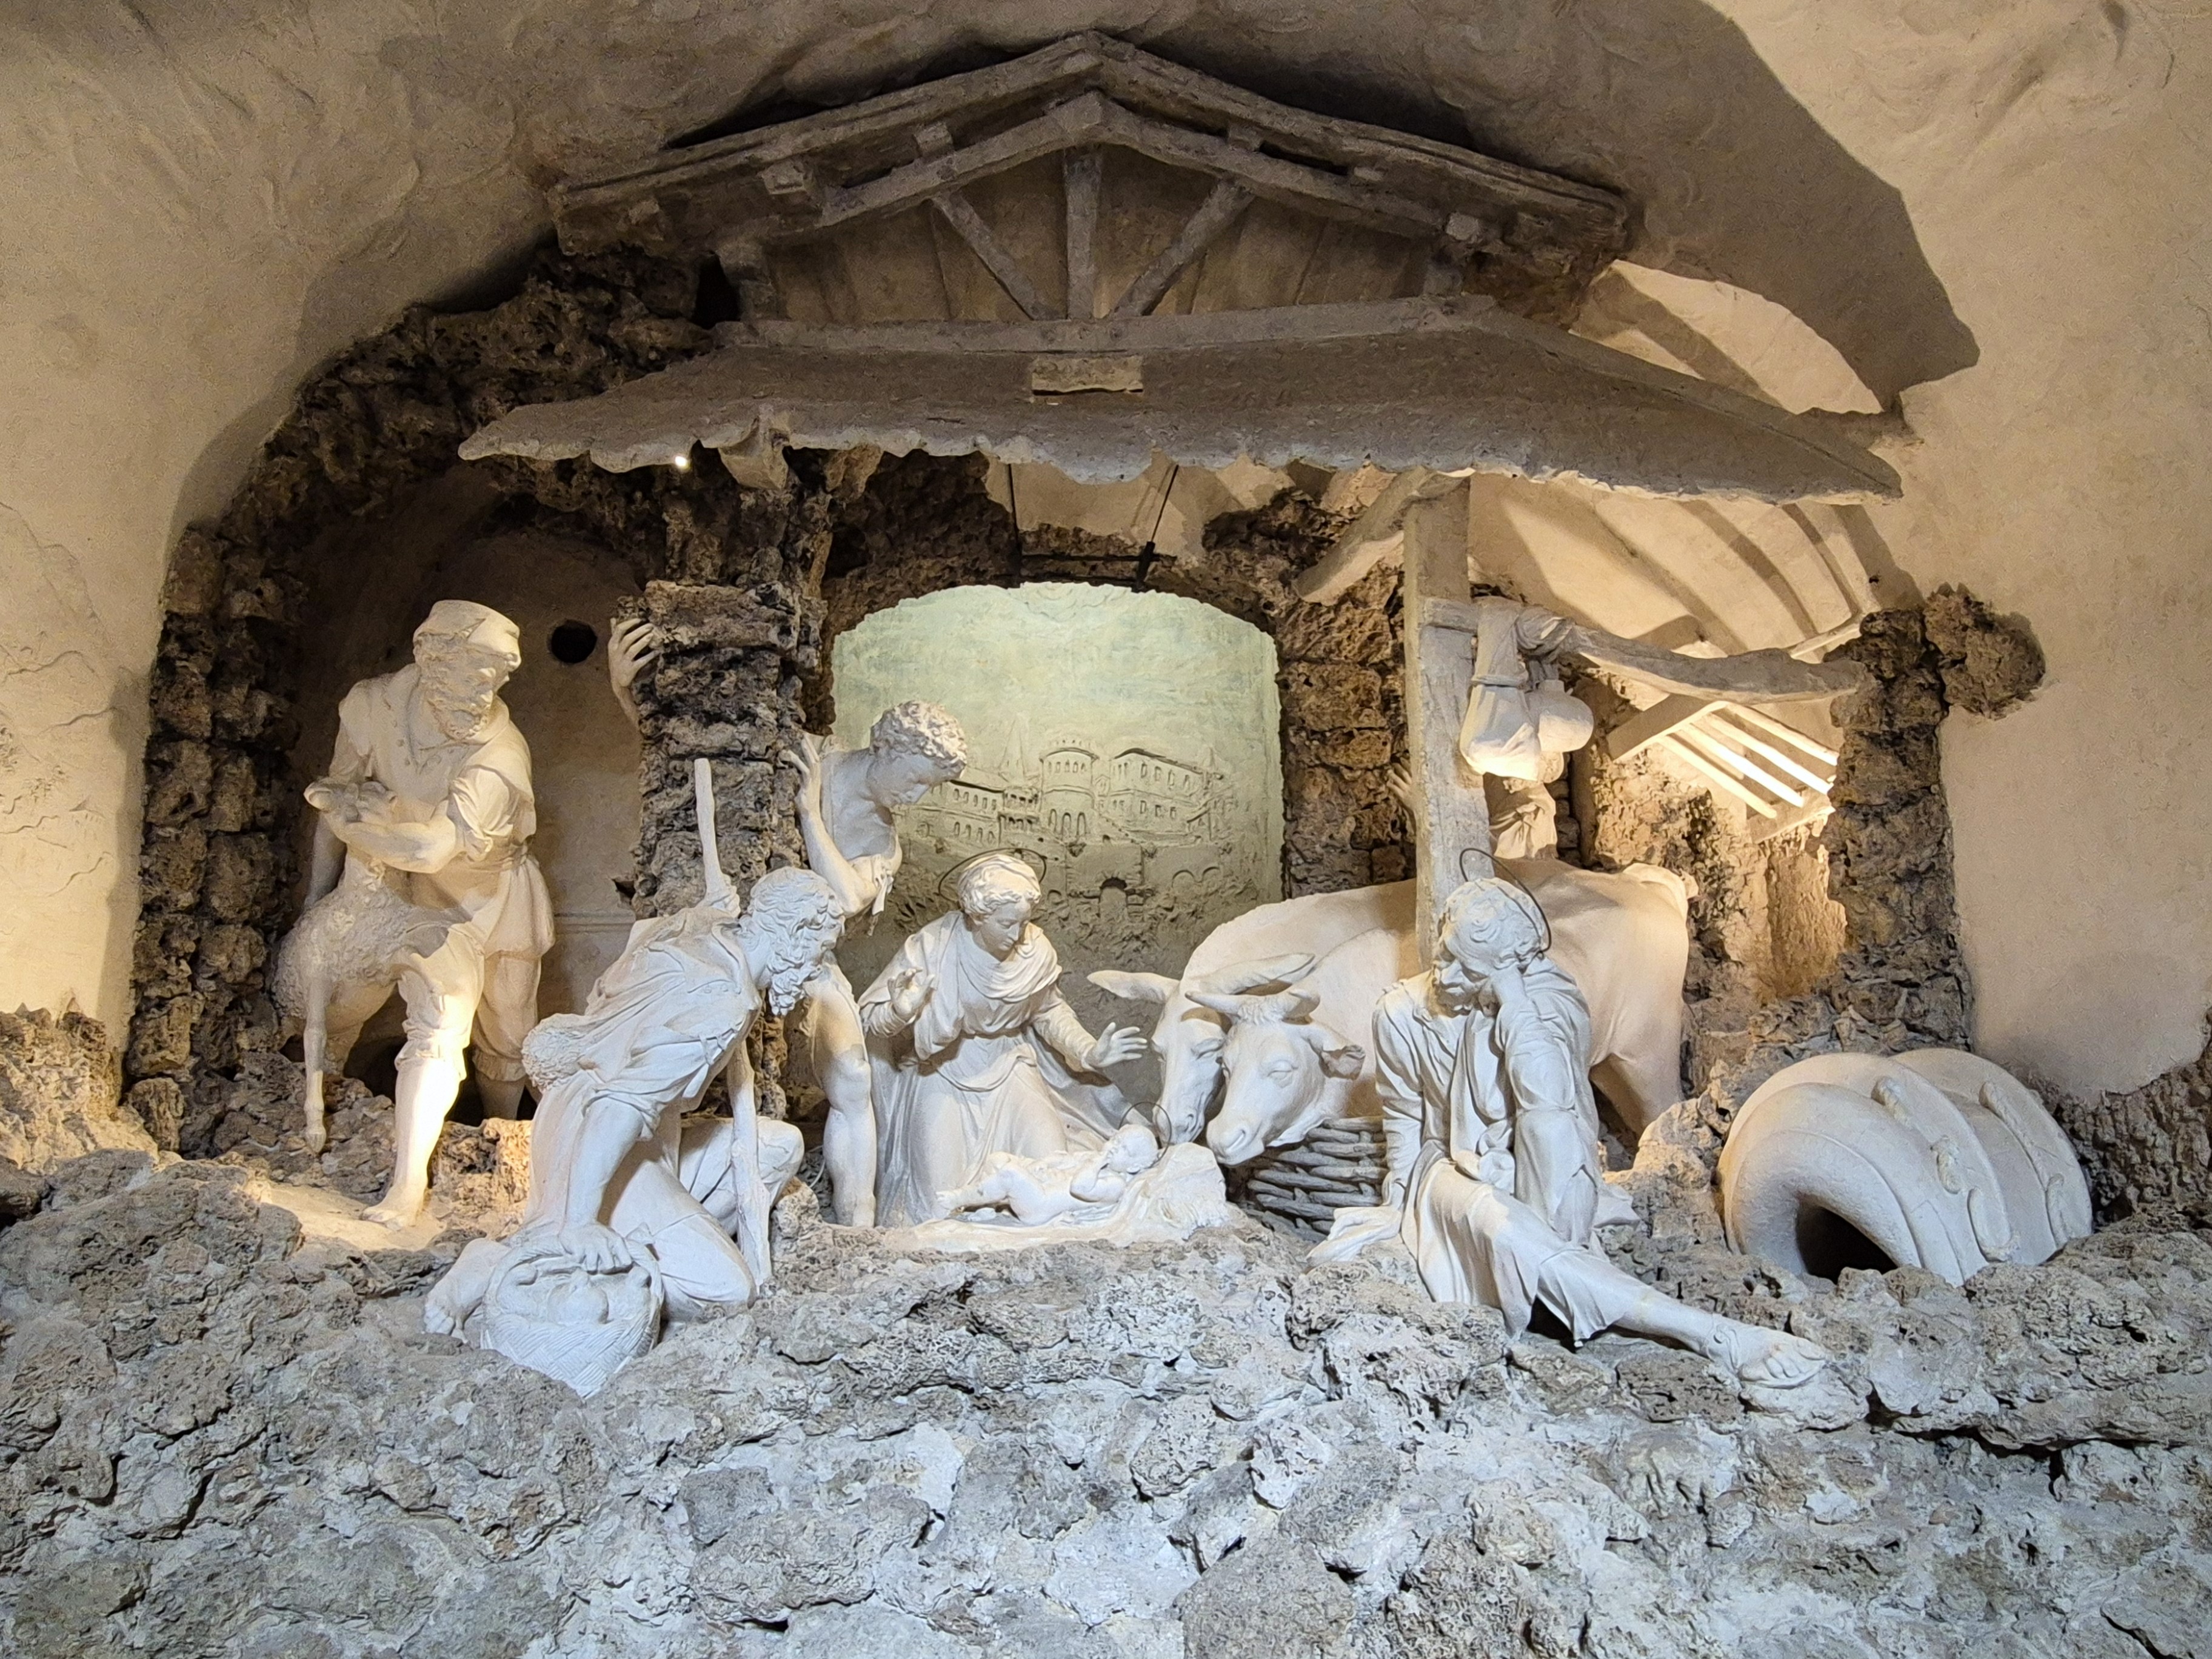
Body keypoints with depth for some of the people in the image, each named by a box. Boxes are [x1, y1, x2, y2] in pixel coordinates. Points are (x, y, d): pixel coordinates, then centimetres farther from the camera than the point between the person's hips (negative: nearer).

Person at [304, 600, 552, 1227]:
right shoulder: (373, 706, -18)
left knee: (506, 1039, 14)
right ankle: (408, 1180, -9)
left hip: (497, 898, -1)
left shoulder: (500, 756, -33)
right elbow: (340, 791, -2)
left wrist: (345, 813, -25)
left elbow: (431, 848, -41)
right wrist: (320, 892, 4)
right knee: (437, 1029, -15)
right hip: (429, 902, 1)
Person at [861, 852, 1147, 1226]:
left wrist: (1090, 1052, -8)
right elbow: (870, 1019, -20)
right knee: (945, 1197, -13)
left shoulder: (1035, 949, -13)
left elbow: (1049, 1012, 6)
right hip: (942, 1073, -3)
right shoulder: (932, 948, -23)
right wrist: (899, 1011, -43)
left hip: (1007, 1066, 3)